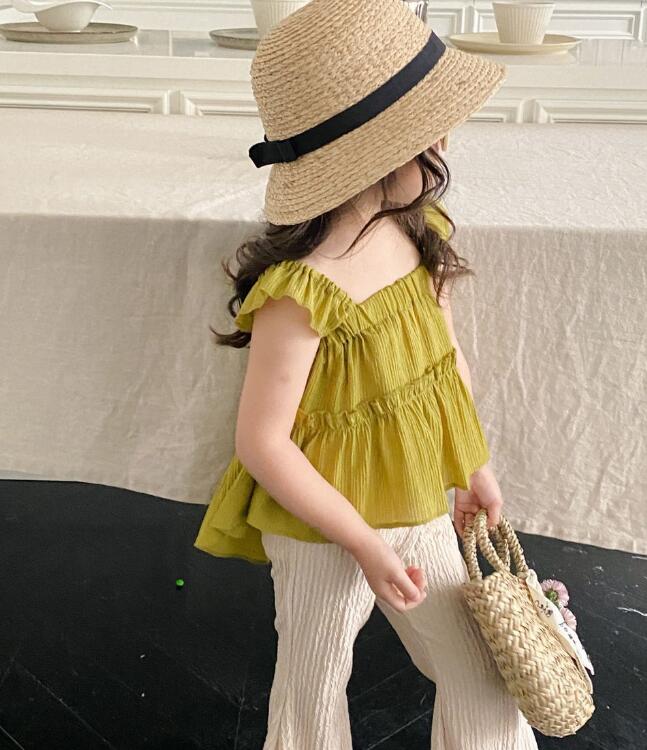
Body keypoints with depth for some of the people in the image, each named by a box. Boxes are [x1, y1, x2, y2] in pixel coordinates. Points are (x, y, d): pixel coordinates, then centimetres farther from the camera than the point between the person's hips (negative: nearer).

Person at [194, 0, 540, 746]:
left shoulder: (419, 233, -8)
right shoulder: (301, 294, -30)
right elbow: (262, 444, -25)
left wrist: (477, 466, 14)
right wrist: (365, 546, -20)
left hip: (421, 515, 6)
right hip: (324, 534, -6)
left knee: (481, 680, 20)